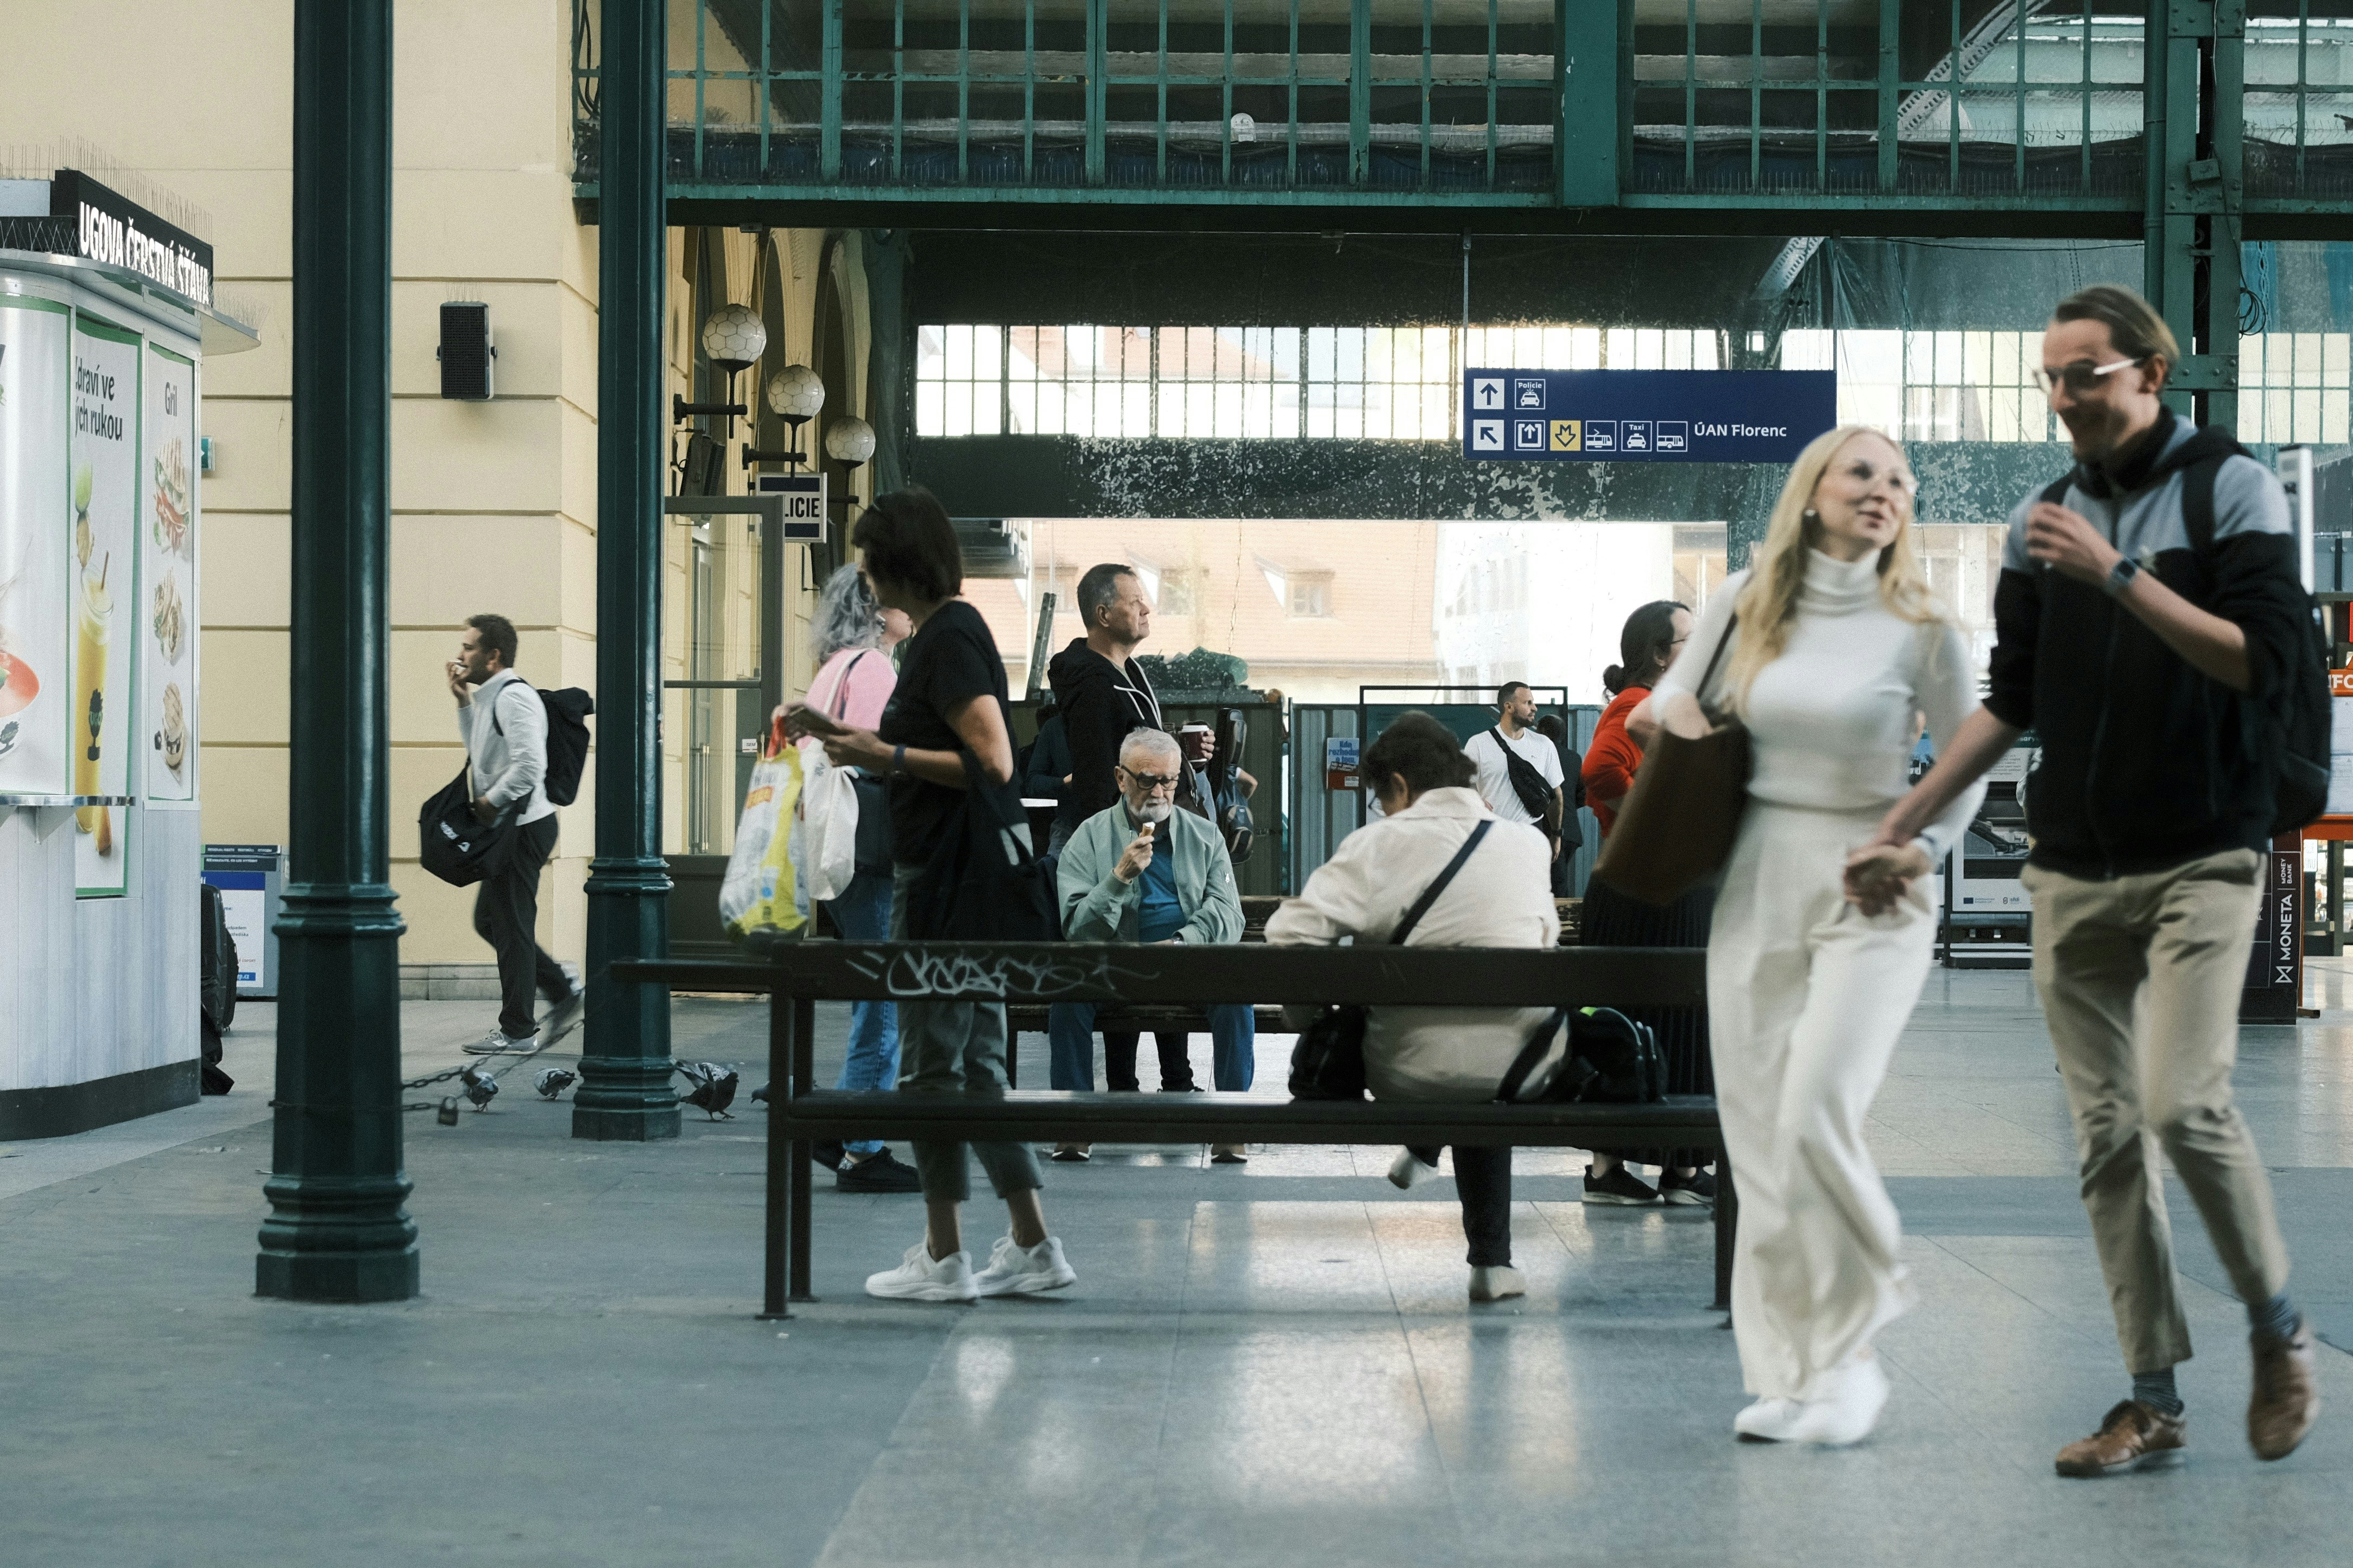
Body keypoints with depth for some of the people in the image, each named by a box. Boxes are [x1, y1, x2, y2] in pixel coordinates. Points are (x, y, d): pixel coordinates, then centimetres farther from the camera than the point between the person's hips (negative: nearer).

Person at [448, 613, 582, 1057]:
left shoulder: (513, 697, -17)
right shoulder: (487, 697, 14)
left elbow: (529, 765, -27)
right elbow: (477, 750, 29)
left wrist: (491, 802, -17)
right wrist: (463, 701, 18)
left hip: (524, 827, -10)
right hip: (506, 827, 10)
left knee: (510, 926, -2)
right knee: (490, 921, 16)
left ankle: (517, 1032, 6)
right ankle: (565, 992, 21)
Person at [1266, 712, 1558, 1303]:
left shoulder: (1378, 844, -6)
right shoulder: (1528, 844, 4)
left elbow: (1292, 934, -14)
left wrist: (1307, 1021, 1)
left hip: (1404, 1077, -3)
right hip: (1520, 1075, 3)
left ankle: (1421, 1149, 45)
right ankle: (1492, 1260, 35)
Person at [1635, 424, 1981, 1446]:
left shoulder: (1921, 629, -3)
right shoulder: (1747, 601, 6)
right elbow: (1670, 704, 21)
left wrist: (1917, 847, -10)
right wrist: (1672, 716, -1)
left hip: (1868, 901, -4)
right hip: (1755, 890, 4)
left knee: (1815, 1120, -18)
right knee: (1756, 1137, 2)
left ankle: (1853, 1354, -1)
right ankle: (1789, 1372, 11)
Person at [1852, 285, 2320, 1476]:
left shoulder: (2229, 488, -2)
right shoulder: (2041, 520, 12)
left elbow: (2264, 660, -13)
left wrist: (2116, 575, -18)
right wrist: (1901, 826, 15)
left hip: (2200, 860, -5)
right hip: (2071, 872, 5)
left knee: (2184, 1104, -18)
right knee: (2106, 1137, 2)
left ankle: (2278, 1327, 5)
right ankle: (2152, 1398, 7)